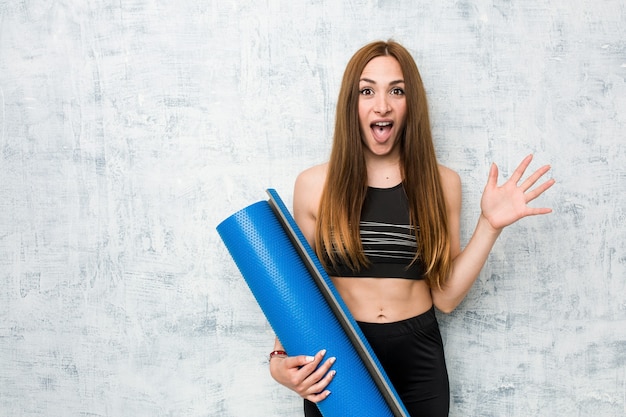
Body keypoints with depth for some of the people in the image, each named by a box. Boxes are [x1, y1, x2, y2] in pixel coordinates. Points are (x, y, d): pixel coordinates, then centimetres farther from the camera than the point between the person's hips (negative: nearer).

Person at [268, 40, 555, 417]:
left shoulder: (441, 184, -1)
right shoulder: (315, 185, -5)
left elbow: (445, 296, -3)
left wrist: (490, 225, -11)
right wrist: (281, 358, -15)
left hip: (417, 361, 1)